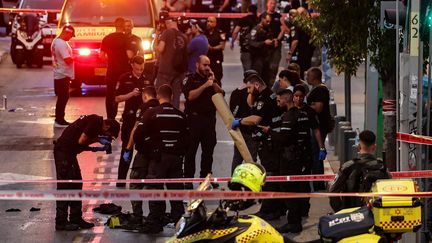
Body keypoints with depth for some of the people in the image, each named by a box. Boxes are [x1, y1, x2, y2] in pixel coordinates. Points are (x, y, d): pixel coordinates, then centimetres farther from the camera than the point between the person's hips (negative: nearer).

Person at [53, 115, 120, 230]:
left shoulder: (94, 121, 17)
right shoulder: (95, 122, -12)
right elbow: (81, 141, -19)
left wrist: (96, 149, 7)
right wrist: (98, 139, -5)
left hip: (69, 152, 10)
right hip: (63, 151, -10)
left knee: (76, 185, 13)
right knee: (65, 186, -8)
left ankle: (76, 219, 19)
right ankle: (61, 222, -5)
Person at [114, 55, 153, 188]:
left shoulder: (148, 79, 5)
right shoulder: (125, 78, -2)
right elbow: (117, 98, -3)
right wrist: (131, 94, -17)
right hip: (130, 117, -2)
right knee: (126, 150, 2)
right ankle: (121, 182, 7)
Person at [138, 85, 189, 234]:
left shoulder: (151, 113, -6)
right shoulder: (180, 115, 6)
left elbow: (140, 134, -8)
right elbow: (186, 137, 9)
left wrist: (147, 150, 8)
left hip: (158, 157, -4)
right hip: (176, 157, 4)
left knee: (155, 189, -1)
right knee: (176, 189, 9)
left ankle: (155, 222, -3)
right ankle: (179, 220, 10)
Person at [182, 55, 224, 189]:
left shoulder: (212, 79, 15)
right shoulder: (190, 79, -1)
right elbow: (190, 96, -17)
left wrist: (214, 82, -9)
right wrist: (205, 85, -20)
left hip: (210, 118, 5)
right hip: (194, 118, -5)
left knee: (208, 150, 7)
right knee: (191, 150, -2)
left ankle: (205, 177, 15)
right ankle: (188, 179, 0)